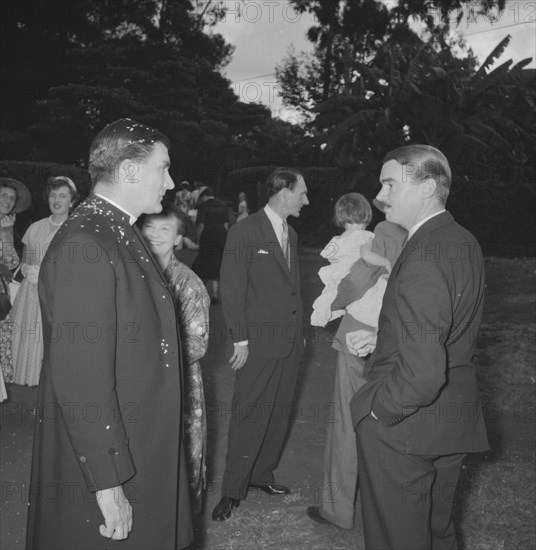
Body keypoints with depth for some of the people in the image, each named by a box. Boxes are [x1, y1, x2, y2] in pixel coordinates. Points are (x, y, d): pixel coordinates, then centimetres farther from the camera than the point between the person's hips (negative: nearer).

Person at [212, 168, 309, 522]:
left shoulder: (291, 235, 14)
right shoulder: (245, 232, -8)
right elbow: (232, 289, -11)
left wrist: (300, 331, 13)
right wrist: (239, 339, -14)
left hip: (291, 340, 7)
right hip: (260, 340, -7)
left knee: (279, 412, 12)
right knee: (251, 415, -3)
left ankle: (262, 474, 27)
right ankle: (233, 490, 10)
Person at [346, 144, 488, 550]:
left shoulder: (423, 259, -26)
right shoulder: (466, 243, 4)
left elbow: (423, 372, -31)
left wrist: (380, 410, -14)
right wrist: (381, 340, 4)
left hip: (404, 427, -9)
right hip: (455, 421, 9)